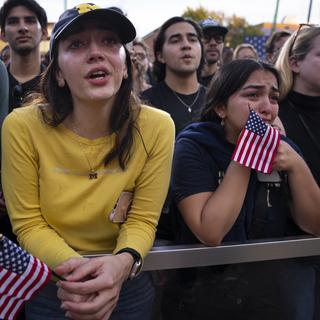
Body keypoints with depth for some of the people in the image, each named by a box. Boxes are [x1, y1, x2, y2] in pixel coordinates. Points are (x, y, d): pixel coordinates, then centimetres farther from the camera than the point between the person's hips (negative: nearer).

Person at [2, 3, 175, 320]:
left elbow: (142, 220, -12)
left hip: (128, 286, 1)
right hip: (49, 288, 0)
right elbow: (28, 223, -12)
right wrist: (75, 268, -29)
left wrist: (122, 262, -32)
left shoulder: (157, 128, -18)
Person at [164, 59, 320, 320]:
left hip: (277, 276, 4)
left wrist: (297, 166, -13)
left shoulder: (281, 147, 3)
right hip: (208, 282, -3)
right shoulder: (194, 146, -10)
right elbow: (211, 234, -20)